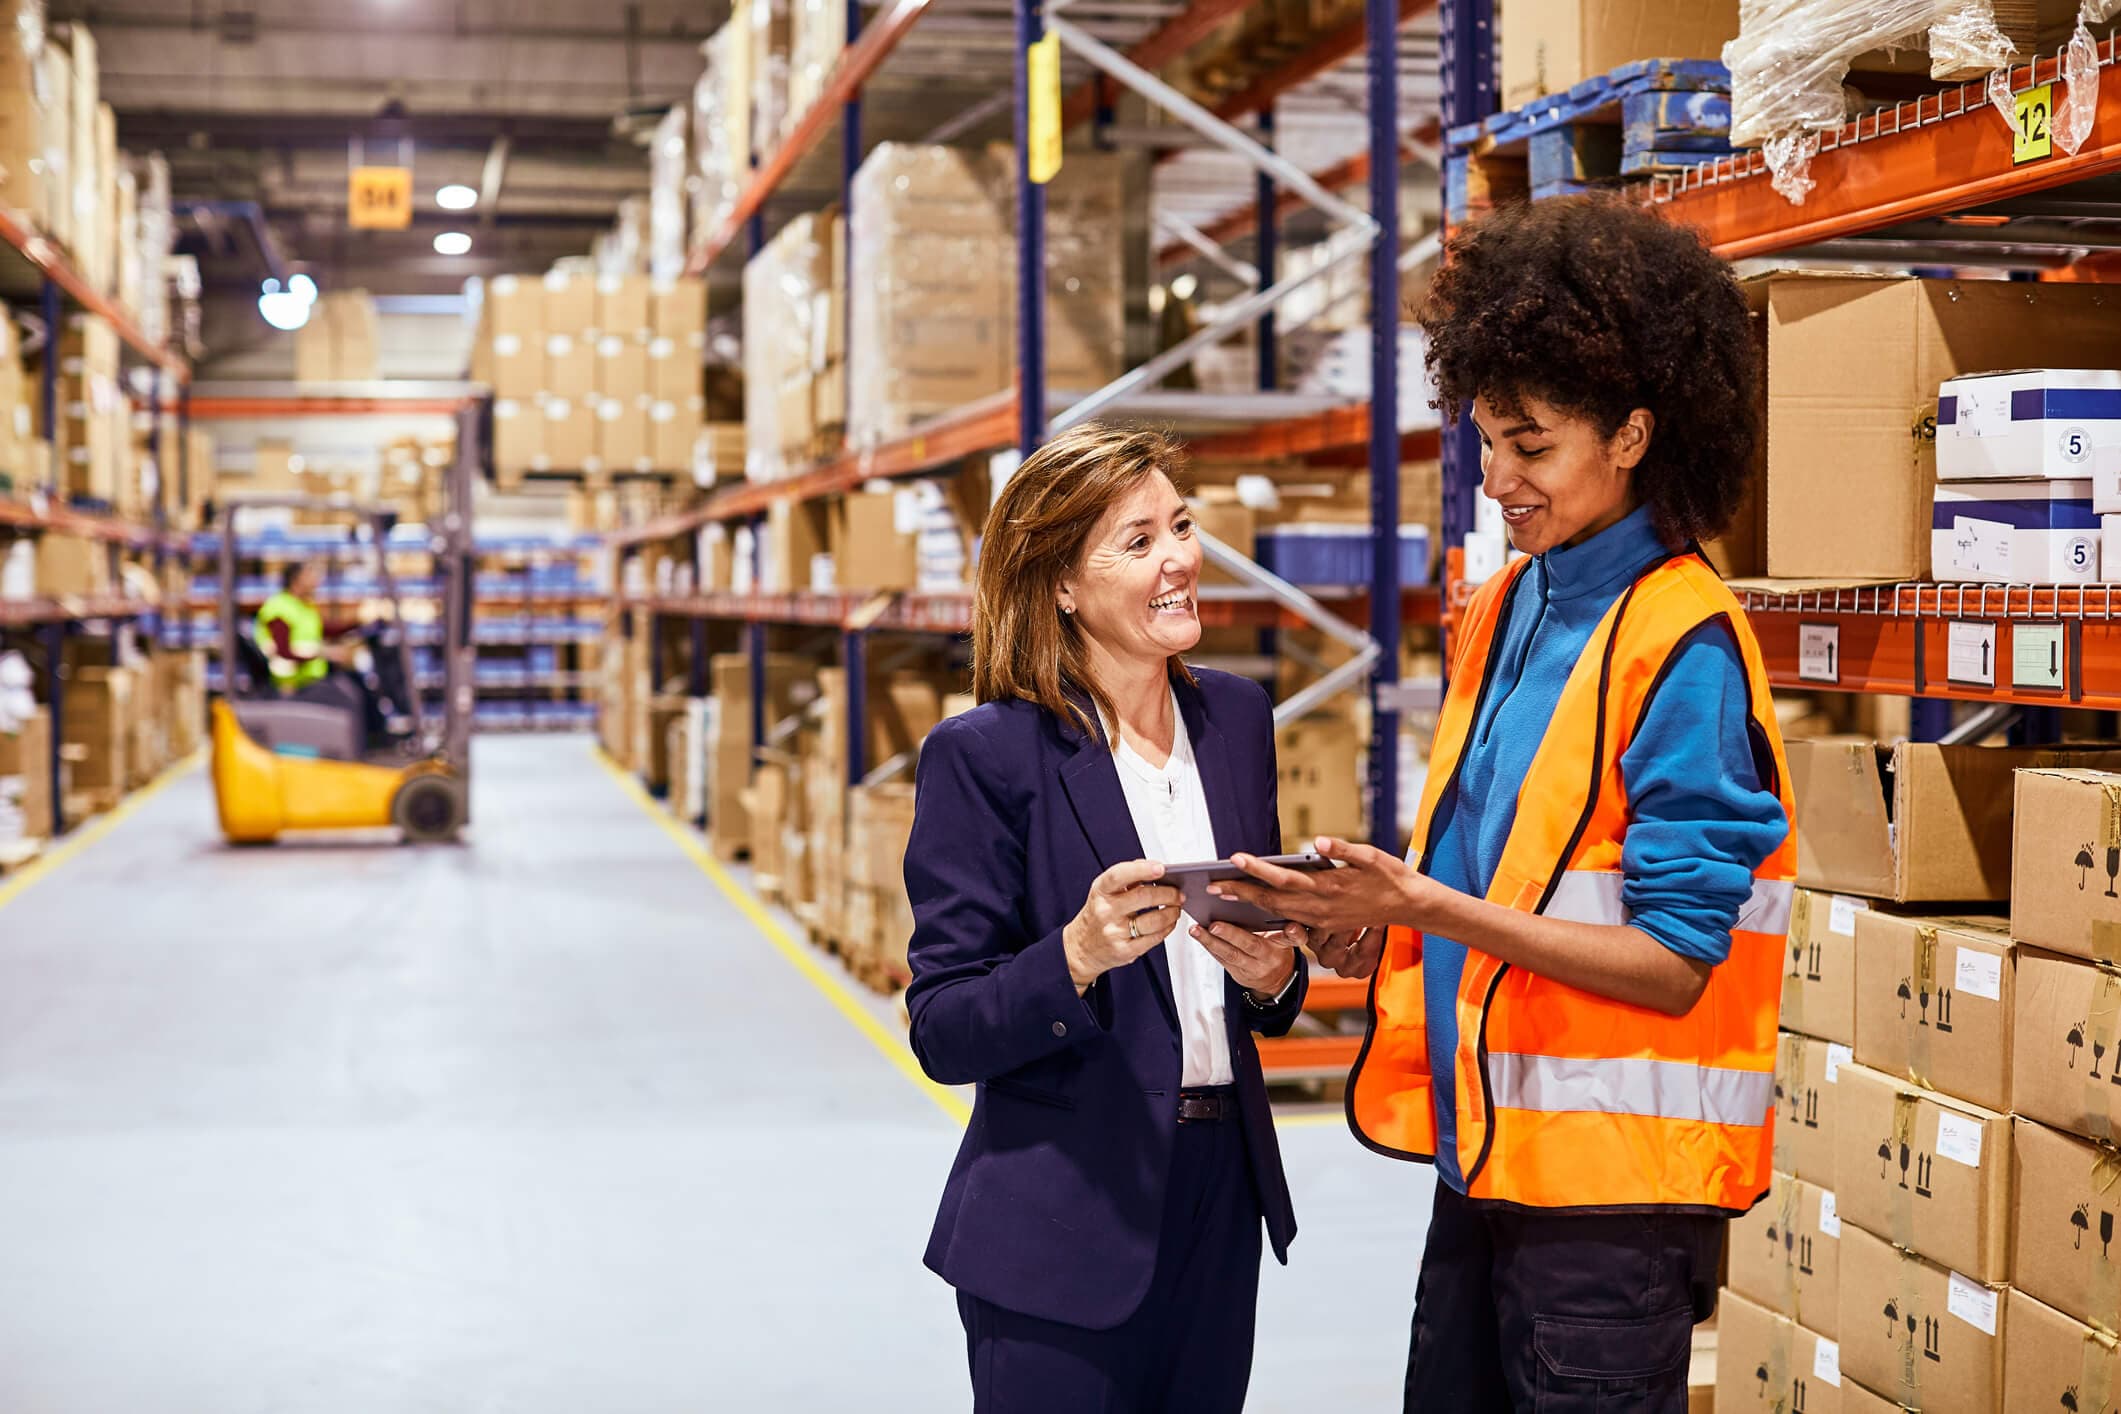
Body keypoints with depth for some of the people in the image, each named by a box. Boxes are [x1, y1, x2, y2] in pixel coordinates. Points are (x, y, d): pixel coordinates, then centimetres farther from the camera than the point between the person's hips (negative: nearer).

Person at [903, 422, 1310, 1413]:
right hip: (1063, 1235, -5)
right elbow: (942, 1033, -12)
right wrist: (1080, 954, -27)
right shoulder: (983, 755, -12)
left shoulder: (1235, 716, 6)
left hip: (1220, 1208, 5)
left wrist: (1272, 974, -8)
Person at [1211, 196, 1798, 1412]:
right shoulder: (1508, 610, 10)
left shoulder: (1683, 647, -15)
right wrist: (1383, 922, -1)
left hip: (1614, 1180, -8)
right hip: (1490, 1152, 8)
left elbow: (1672, 962, -17)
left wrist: (1433, 908, -23)